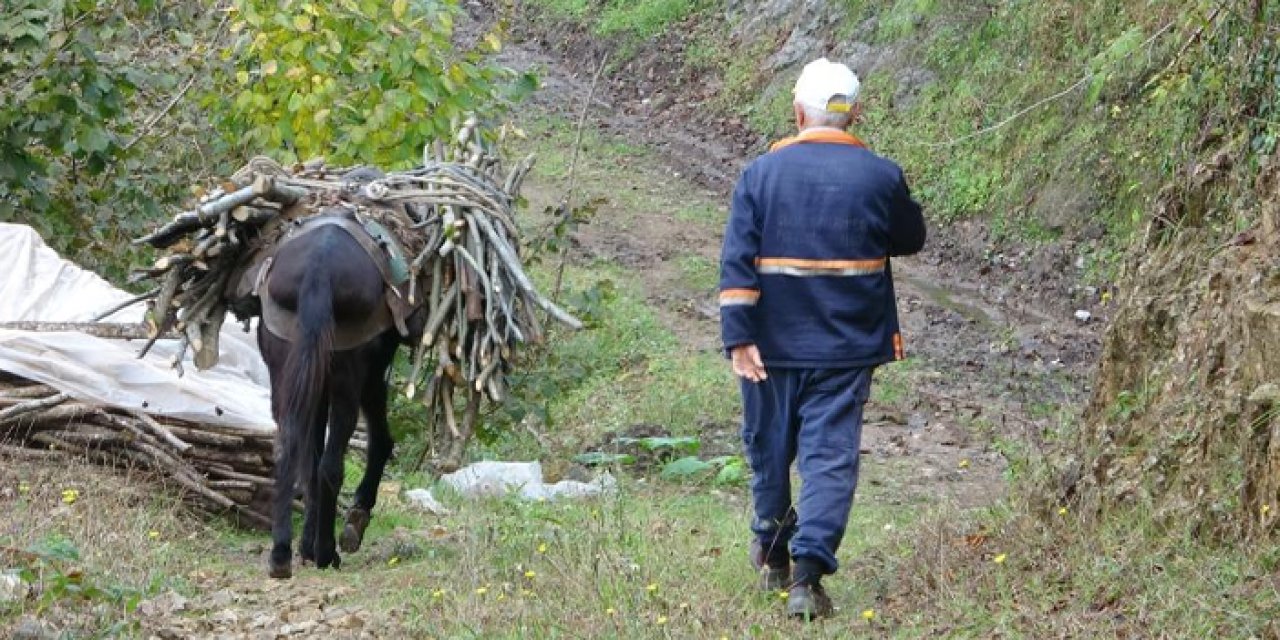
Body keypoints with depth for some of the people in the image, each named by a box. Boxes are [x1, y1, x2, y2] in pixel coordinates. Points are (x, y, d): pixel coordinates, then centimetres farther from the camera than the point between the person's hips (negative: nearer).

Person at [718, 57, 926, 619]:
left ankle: (772, 553, 35)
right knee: (831, 456, -2)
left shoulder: (761, 173, -5)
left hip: (773, 343, 1)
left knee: (769, 447, 19)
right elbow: (911, 238, 14)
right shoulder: (881, 177, -4)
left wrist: (739, 337, -11)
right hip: (847, 347, -1)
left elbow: (736, 262, -10)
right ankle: (808, 572, -15)